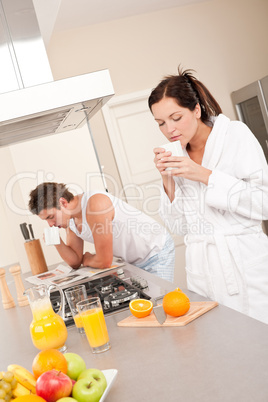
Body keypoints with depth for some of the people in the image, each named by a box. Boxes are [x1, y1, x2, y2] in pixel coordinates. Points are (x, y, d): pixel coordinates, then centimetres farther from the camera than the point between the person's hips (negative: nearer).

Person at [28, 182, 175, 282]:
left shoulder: (95, 203, -30)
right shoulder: (70, 219, -2)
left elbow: (104, 262, -26)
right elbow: (75, 262, 5)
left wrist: (87, 260, -3)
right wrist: (57, 243, -12)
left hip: (157, 251, -8)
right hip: (135, 261, 8)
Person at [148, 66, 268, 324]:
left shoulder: (236, 135, -2)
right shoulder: (176, 157, 9)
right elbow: (180, 227, 8)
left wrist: (206, 176, -15)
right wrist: (168, 181, -6)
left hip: (244, 263, -3)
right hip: (202, 270, 4)